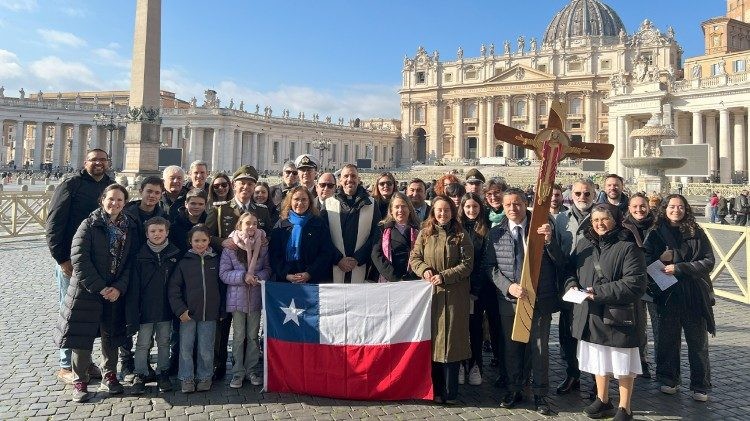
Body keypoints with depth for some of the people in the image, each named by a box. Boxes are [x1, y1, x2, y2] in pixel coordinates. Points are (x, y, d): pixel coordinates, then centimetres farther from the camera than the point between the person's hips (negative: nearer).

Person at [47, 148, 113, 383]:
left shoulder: (111, 187, 9)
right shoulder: (71, 185, -6)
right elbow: (53, 224, -9)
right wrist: (62, 259, -13)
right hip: (71, 262, -5)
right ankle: (66, 366, 17)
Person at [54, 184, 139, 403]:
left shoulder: (130, 228, 4)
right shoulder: (89, 225, -6)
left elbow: (131, 261, 2)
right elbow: (79, 259, -13)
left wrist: (119, 287, -11)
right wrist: (99, 287, -16)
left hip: (115, 292, 3)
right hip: (87, 291, -3)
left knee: (112, 336, 12)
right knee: (82, 336, 2)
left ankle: (109, 377, 26)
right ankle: (80, 381, 16)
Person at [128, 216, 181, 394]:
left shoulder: (175, 254, -1)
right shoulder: (140, 256, -6)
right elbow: (134, 286, -6)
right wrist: (133, 313, -10)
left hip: (166, 309, 2)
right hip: (146, 310, -1)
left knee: (164, 343, 13)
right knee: (143, 344, 6)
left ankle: (163, 374, 26)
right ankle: (140, 376, 20)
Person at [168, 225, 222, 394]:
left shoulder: (216, 261, 4)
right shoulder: (184, 261, 0)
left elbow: (222, 286, 8)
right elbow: (173, 288, -1)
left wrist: (221, 310, 5)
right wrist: (180, 310, -9)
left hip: (209, 314, 1)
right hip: (188, 313, 0)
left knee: (206, 349, 6)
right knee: (185, 348, 4)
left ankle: (205, 377, 21)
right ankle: (186, 379, 17)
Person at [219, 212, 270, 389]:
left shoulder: (262, 246, 1)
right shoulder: (230, 246, -6)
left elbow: (268, 268, 7)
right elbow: (223, 273, -7)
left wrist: (258, 277, -13)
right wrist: (243, 276, -18)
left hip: (256, 296, 2)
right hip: (237, 297, -2)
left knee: (253, 335, 10)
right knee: (239, 336, 4)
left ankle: (251, 370, 23)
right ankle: (238, 372, 15)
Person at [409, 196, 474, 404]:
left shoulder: (461, 235, 0)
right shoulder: (425, 233, 8)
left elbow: (467, 264, -4)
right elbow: (414, 258, 8)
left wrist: (444, 276, -14)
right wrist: (424, 269, -12)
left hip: (453, 295, -2)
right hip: (430, 293, 2)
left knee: (450, 339, 0)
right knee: (431, 338, 4)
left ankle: (450, 393, 10)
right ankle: (436, 389, 15)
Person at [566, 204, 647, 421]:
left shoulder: (628, 247, -12)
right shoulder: (584, 244, 5)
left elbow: (635, 283, -19)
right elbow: (570, 270, 14)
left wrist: (599, 293, -23)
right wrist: (572, 285, -8)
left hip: (618, 316, -5)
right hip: (591, 315, 5)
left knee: (623, 363, 9)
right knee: (598, 361, 20)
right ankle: (602, 401, 39)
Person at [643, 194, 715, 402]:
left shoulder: (696, 233, 0)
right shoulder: (655, 234, 3)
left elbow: (708, 262, -7)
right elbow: (647, 262, -1)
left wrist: (679, 268, -15)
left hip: (695, 296, -1)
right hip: (668, 295, 1)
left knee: (698, 342, 6)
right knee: (668, 339, 9)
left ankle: (701, 386, 19)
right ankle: (669, 380, 25)